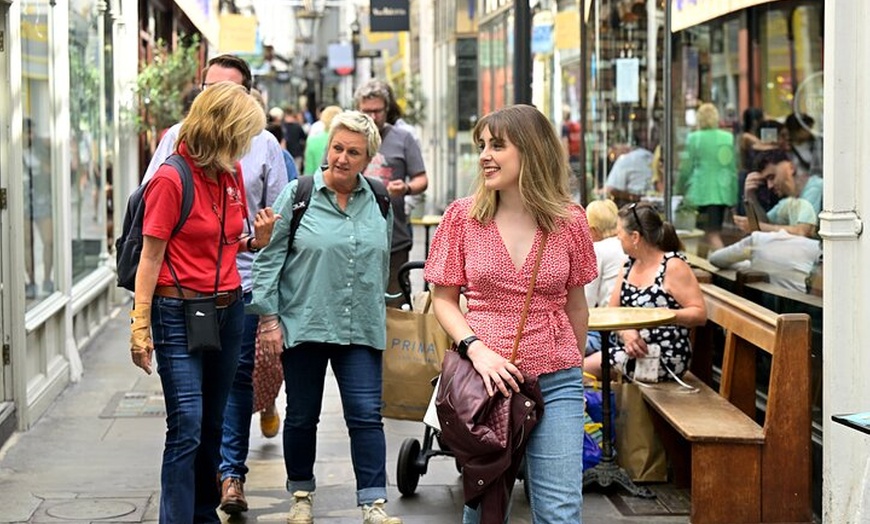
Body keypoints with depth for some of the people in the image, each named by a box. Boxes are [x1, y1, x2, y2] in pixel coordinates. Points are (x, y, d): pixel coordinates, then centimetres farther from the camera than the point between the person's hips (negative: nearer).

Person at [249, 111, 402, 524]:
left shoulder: (379, 201, 7)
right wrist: (268, 317, -7)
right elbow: (269, 258, -3)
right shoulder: (297, 194, -3)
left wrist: (378, 313, 21)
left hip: (360, 330, 2)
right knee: (302, 416, 10)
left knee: (366, 415, -5)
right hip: (303, 325, -2)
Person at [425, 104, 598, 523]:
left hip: (555, 381, 0)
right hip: (484, 377, 0)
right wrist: (476, 349, -13)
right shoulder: (463, 216, 0)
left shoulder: (569, 220, 0)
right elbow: (443, 299, 3)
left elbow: (575, 304, 11)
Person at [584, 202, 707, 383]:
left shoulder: (673, 266, -9)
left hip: (663, 358, -7)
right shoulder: (629, 264, 13)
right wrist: (625, 331, -15)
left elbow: (700, 314, -13)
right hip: (625, 346, 7)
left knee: (583, 368, -20)